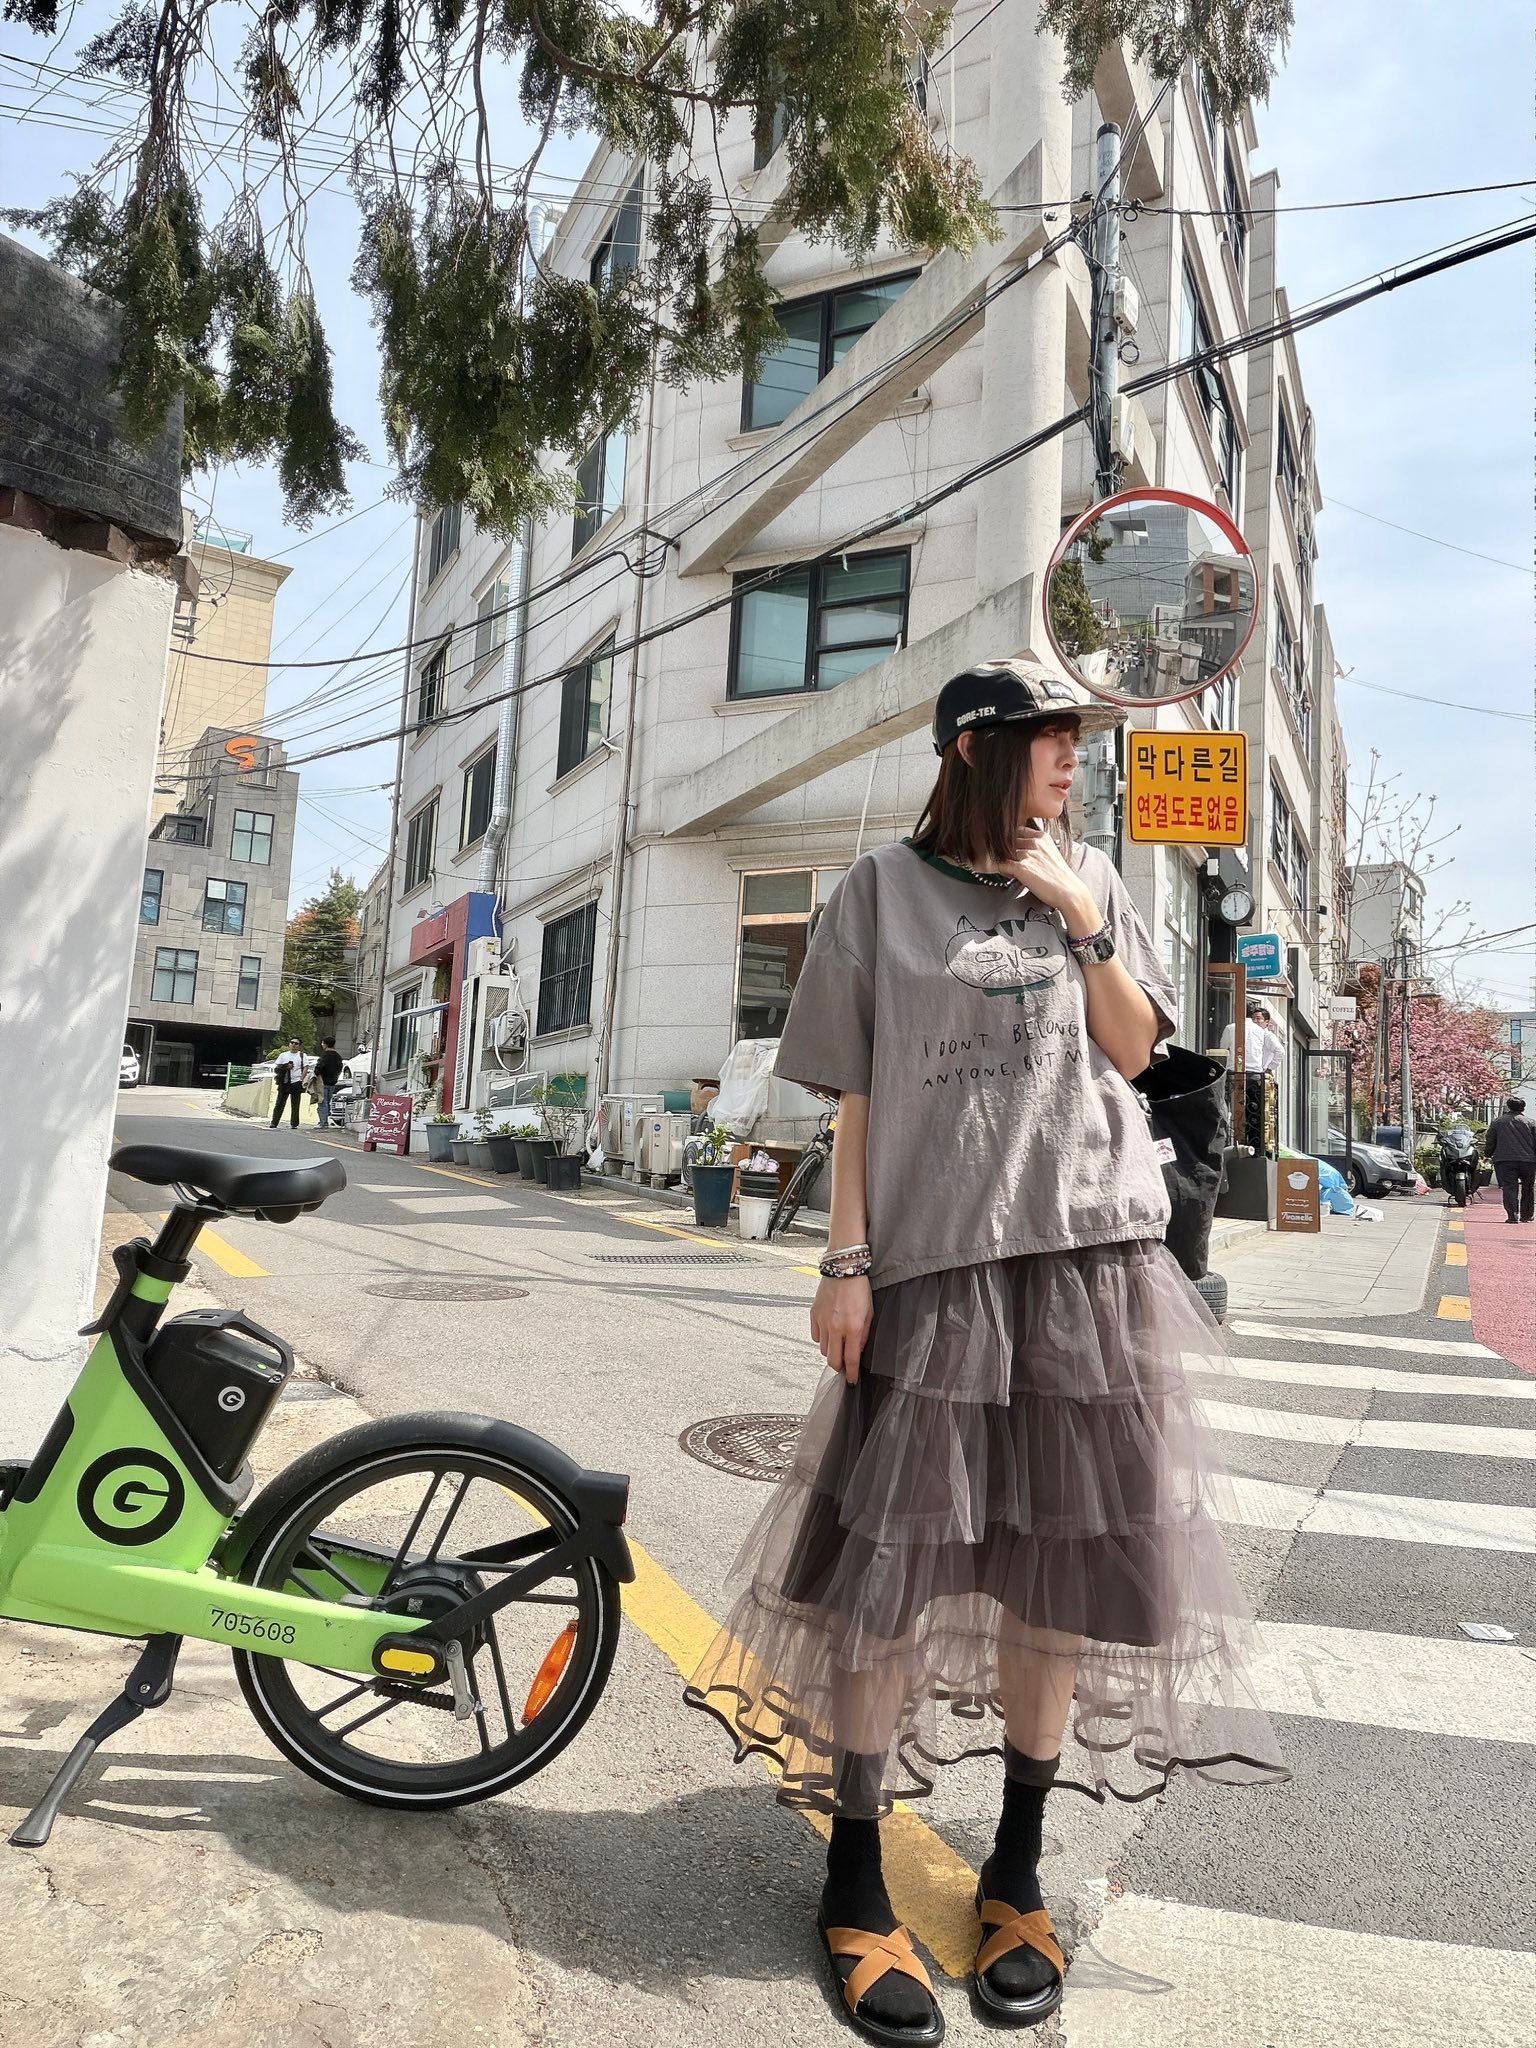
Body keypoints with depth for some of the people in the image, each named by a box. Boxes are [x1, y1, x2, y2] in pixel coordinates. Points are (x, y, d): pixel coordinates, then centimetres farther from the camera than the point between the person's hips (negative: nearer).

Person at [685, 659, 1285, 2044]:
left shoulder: (1090, 880, 13)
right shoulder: (886, 888, 3)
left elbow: (1133, 1051, 8)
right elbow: (857, 1097, 1)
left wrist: (1084, 925, -4)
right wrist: (847, 1264, -6)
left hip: (1085, 1256, 4)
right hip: (931, 1260, -3)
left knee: (1059, 1560, 8)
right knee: (892, 1562, 0)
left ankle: (1018, 1868, 27)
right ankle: (856, 1872, 19)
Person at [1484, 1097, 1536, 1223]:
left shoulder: (1497, 1122, 7)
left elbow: (1490, 1143, 9)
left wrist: (1488, 1154, 24)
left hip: (1504, 1161, -1)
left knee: (1509, 1188, -5)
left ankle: (1513, 1215, -18)